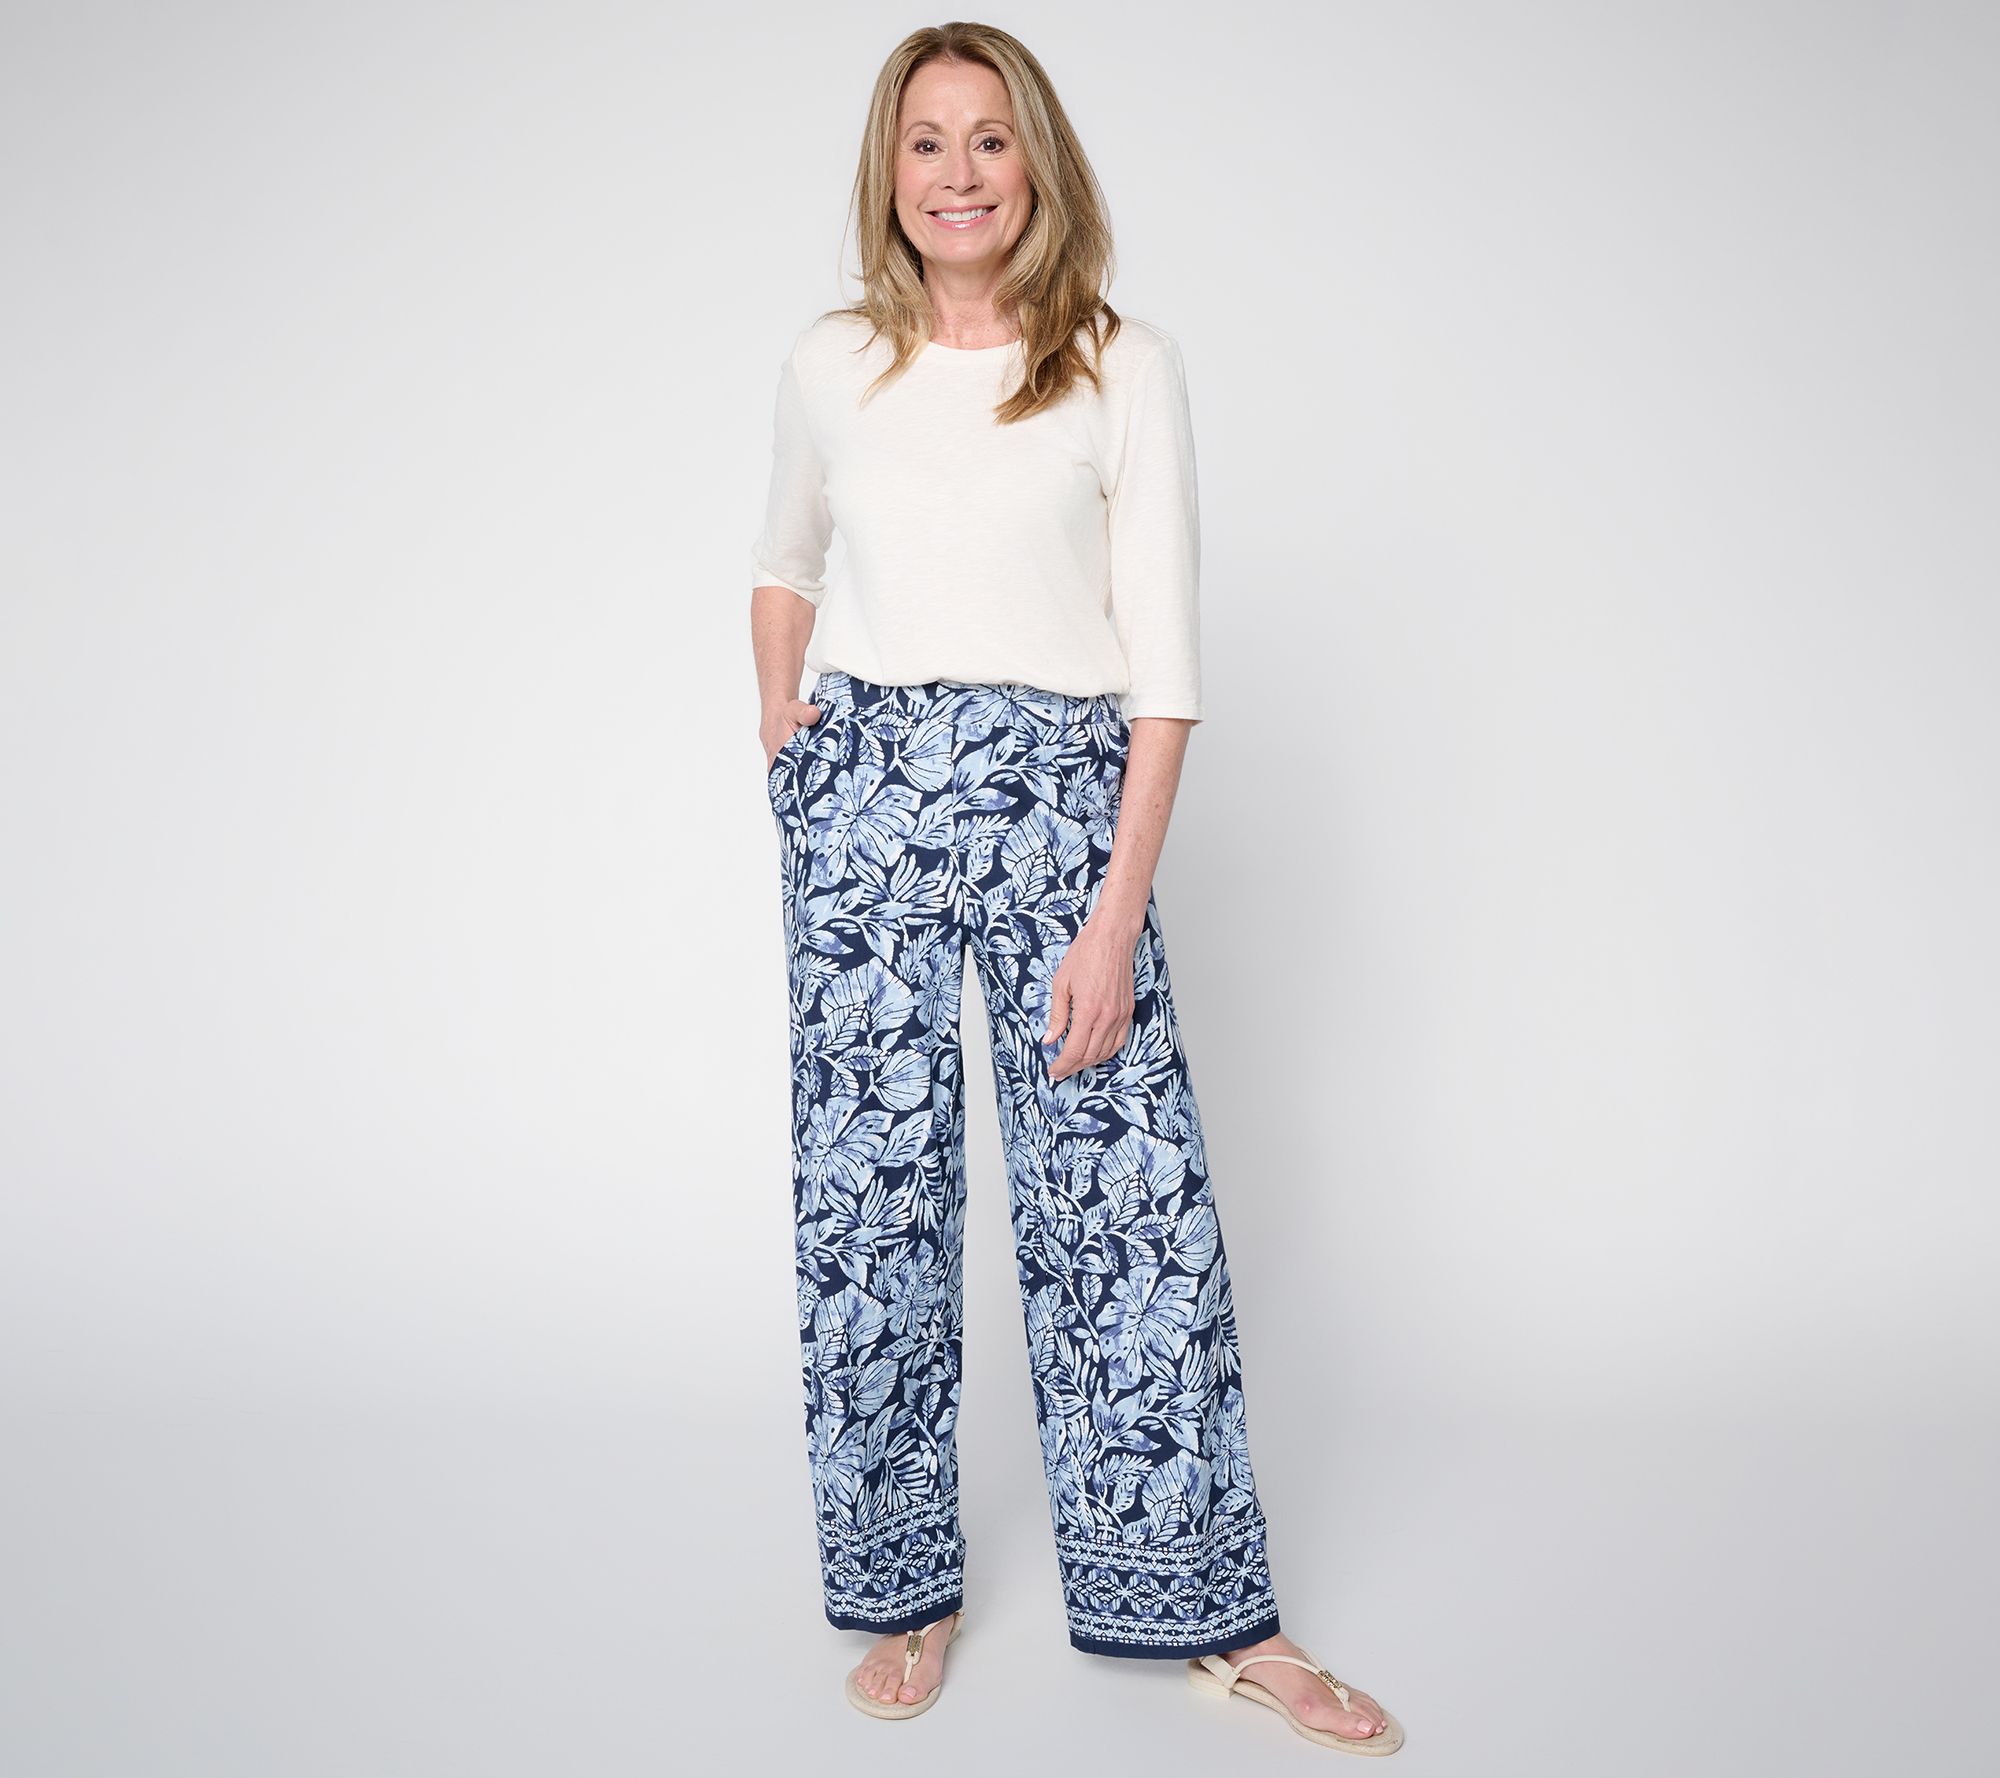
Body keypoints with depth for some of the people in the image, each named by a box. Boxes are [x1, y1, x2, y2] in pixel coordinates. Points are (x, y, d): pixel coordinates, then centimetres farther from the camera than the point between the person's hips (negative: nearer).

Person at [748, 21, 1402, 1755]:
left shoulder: (1128, 366, 1)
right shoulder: (831, 362, 9)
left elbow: (1165, 655, -5)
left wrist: (1119, 908, -12)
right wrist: (786, 735, 13)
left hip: (1061, 792, -2)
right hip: (862, 788, 2)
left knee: (1132, 1187, -3)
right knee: (869, 1188, 4)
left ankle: (1211, 1609, 12)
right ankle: (904, 1589, 21)